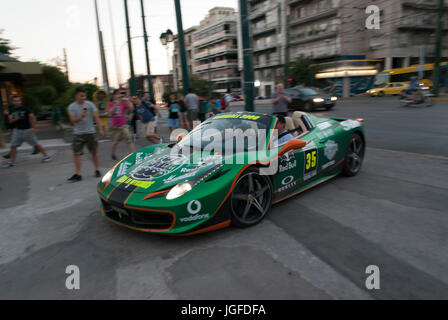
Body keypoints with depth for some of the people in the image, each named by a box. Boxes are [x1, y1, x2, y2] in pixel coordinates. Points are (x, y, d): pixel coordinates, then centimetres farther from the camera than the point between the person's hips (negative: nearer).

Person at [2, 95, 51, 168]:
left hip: (27, 130, -5)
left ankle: (46, 156, 12)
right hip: (17, 130, 5)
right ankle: (11, 162, 10)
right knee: (13, 146, 2)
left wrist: (33, 127, -14)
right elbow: (10, 121, 4)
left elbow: (33, 117, -10)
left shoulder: (25, 109, -7)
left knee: (36, 144, 0)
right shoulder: (12, 111, 7)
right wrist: (15, 119, -18)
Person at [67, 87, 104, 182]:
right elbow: (73, 120, -7)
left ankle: (97, 170, 22)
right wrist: (81, 116, -26)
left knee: (94, 152, 6)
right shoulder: (71, 107, 1)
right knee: (76, 153, -5)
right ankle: (78, 174, -3)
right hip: (78, 133, 0)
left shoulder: (90, 104, 1)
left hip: (90, 132, 0)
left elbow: (96, 117, -1)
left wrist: (100, 129, -9)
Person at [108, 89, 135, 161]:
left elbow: (131, 109, -13)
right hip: (115, 126, 1)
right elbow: (110, 112, -15)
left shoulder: (123, 103, 0)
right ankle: (113, 154, 34)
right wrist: (116, 104, -23)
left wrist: (126, 102, -27)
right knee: (115, 142, 12)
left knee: (129, 140, -12)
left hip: (123, 125, -1)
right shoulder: (111, 104, 1)